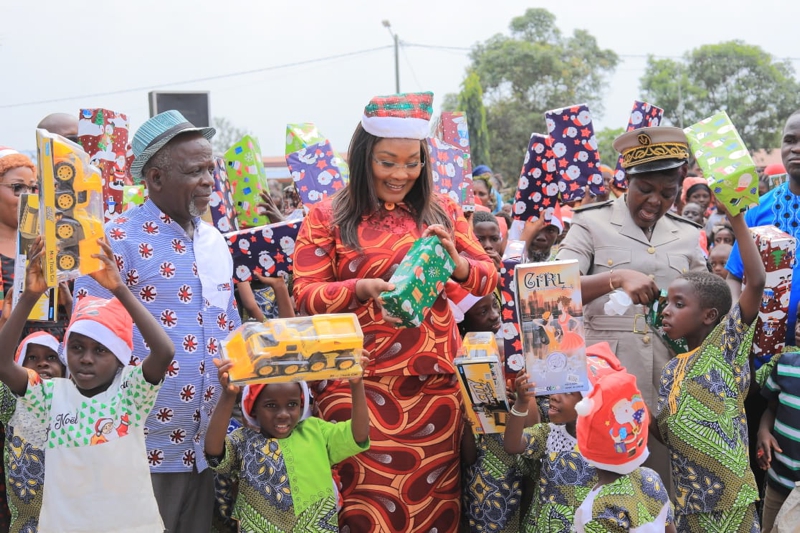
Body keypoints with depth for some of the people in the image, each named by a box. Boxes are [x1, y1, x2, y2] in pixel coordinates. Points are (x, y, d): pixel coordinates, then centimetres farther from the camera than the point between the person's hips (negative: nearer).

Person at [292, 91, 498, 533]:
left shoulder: (441, 212, 11)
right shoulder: (327, 217, 2)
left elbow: (488, 278, 10)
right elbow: (305, 297, -3)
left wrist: (455, 261, -12)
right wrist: (363, 288, -20)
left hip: (433, 381, 3)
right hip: (359, 385, -2)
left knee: (433, 497, 6)